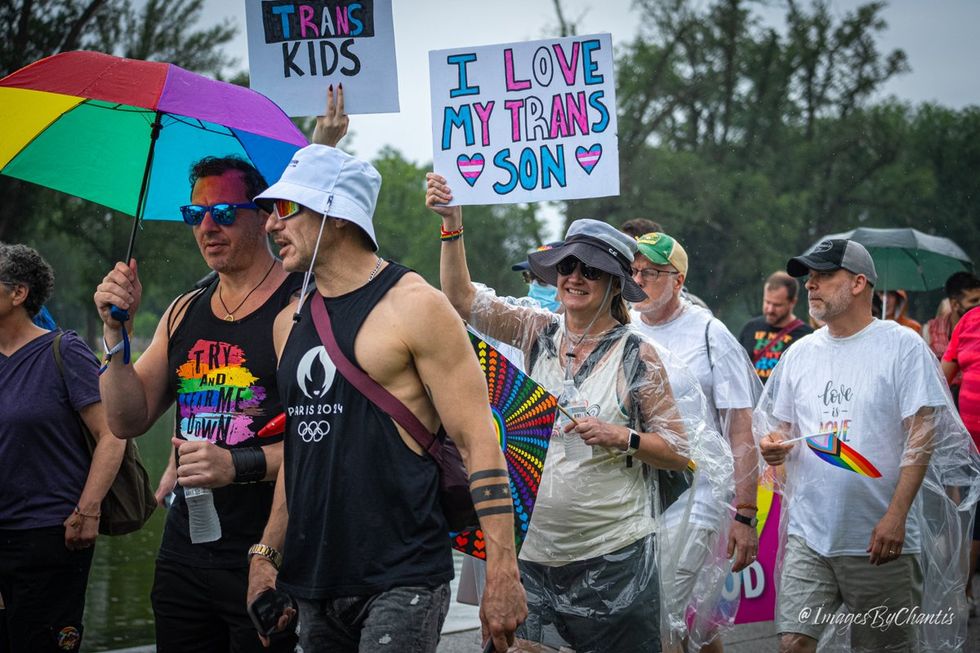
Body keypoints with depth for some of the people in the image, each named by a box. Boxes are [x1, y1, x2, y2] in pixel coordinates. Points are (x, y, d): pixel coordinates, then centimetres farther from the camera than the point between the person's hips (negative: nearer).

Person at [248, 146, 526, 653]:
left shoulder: (413, 307, -7)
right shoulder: (290, 324, 15)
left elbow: (479, 440, -10)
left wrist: (502, 574, -15)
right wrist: (267, 553, 15)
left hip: (400, 581, -7)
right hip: (315, 583, 7)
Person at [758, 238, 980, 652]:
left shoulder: (902, 346, -4)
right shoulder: (800, 354, 13)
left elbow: (922, 435, -9)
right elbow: (781, 427, 22)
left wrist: (896, 515, -17)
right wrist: (773, 446, -4)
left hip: (880, 540, -4)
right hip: (808, 533, 4)